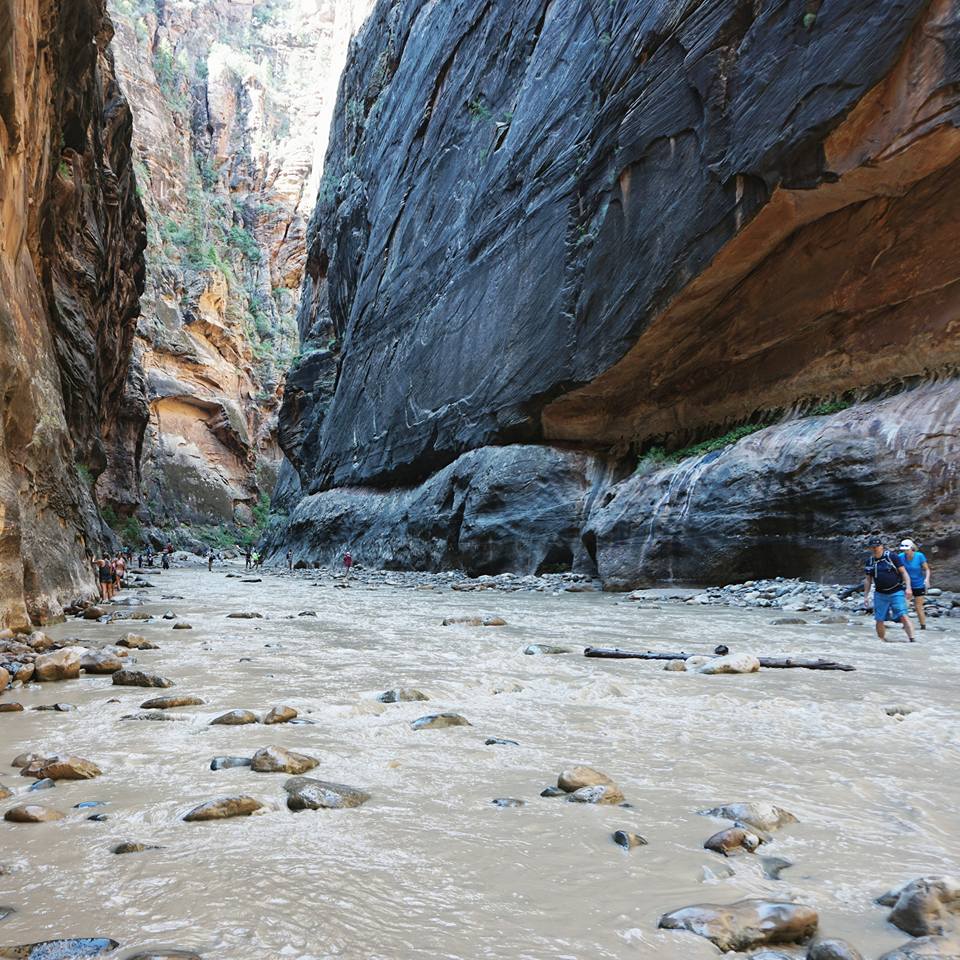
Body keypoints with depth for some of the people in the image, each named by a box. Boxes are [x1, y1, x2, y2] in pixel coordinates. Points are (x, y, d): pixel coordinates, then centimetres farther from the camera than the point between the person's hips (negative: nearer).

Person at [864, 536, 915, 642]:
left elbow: (904, 572, -4)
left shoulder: (892, 557, -5)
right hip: (880, 594, 4)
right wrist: (866, 596, 13)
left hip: (896, 592, -4)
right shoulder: (869, 562, 8)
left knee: (903, 616, -16)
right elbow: (868, 580, 16)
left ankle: (912, 640, -17)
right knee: (879, 620, 4)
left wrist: (908, 587, -15)